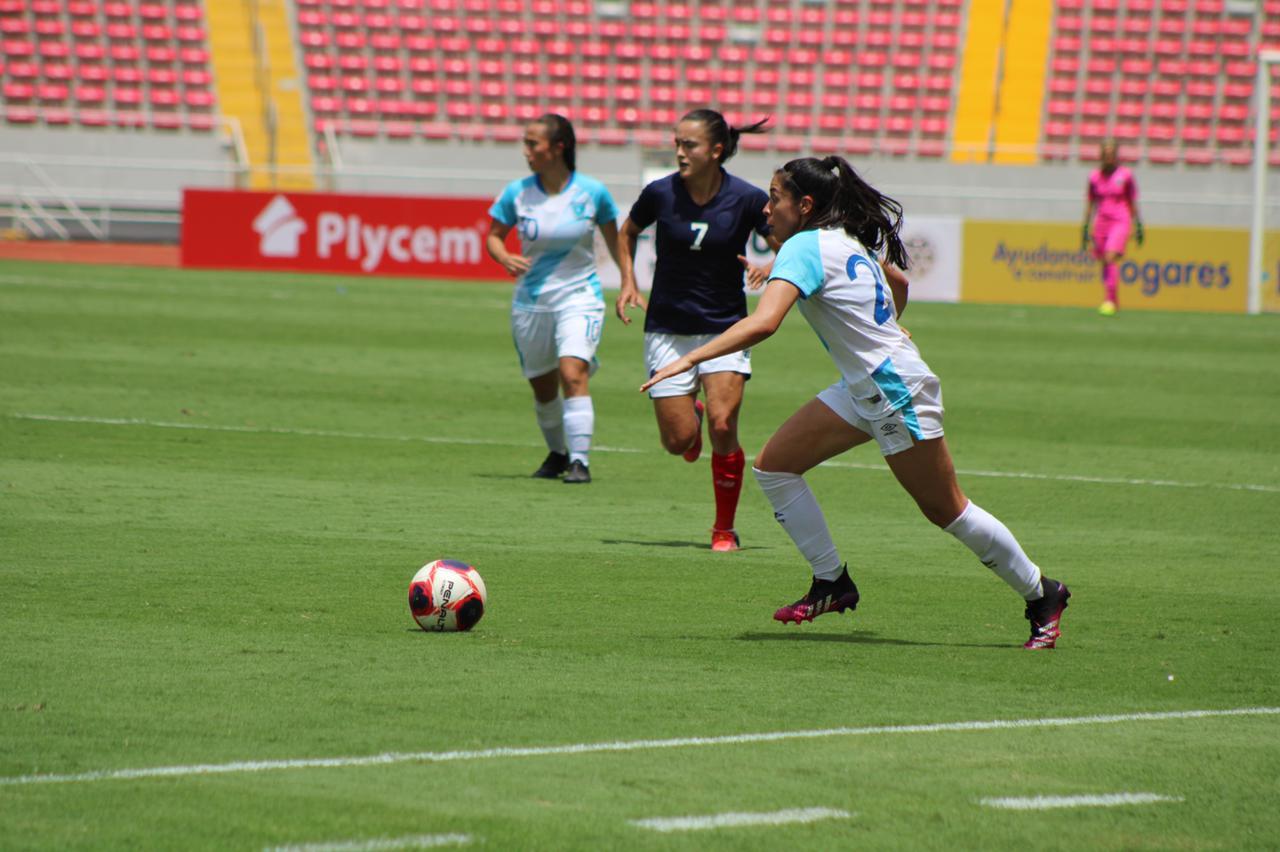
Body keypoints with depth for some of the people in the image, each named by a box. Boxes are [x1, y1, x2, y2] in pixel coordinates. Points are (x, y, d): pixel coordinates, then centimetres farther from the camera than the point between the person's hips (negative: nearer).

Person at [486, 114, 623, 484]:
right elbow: (493, 235, 6)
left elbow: (615, 239, 7)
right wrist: (505, 258, -15)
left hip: (579, 296, -3)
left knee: (573, 373, -22)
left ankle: (580, 461, -23)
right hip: (530, 299, 3)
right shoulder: (517, 193, -4)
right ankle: (557, 454, 35)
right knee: (542, 386, 11)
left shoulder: (593, 192, -8)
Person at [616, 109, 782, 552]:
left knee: (723, 427, -16)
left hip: (725, 327, -1)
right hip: (667, 328, 1)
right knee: (678, 441, -4)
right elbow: (627, 232, 14)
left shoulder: (746, 199, -11)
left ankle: (725, 529, 2)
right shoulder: (660, 193, -7)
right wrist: (629, 283, 2)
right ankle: (692, 415, 36)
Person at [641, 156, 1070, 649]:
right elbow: (899, 283, 26)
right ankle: (832, 583, 9)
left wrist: (689, 359, -32)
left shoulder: (804, 248, -19)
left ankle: (1041, 595, 16)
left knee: (946, 511, 1)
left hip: (896, 391, -9)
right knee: (774, 466, 2)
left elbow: (762, 323, -32)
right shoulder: (851, 239, 8)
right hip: (863, 388, 9)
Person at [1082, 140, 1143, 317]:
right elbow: (1091, 204, 12)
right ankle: (1113, 301, 16)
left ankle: (1110, 301, -19)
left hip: (1120, 222, -4)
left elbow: (1132, 203, 5)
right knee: (1105, 263, 4)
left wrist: (1138, 227, 4)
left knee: (1111, 258, -19)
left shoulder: (1125, 175, 0)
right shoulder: (1095, 177, 7)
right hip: (1101, 222, 4)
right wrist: (1086, 228, 9)